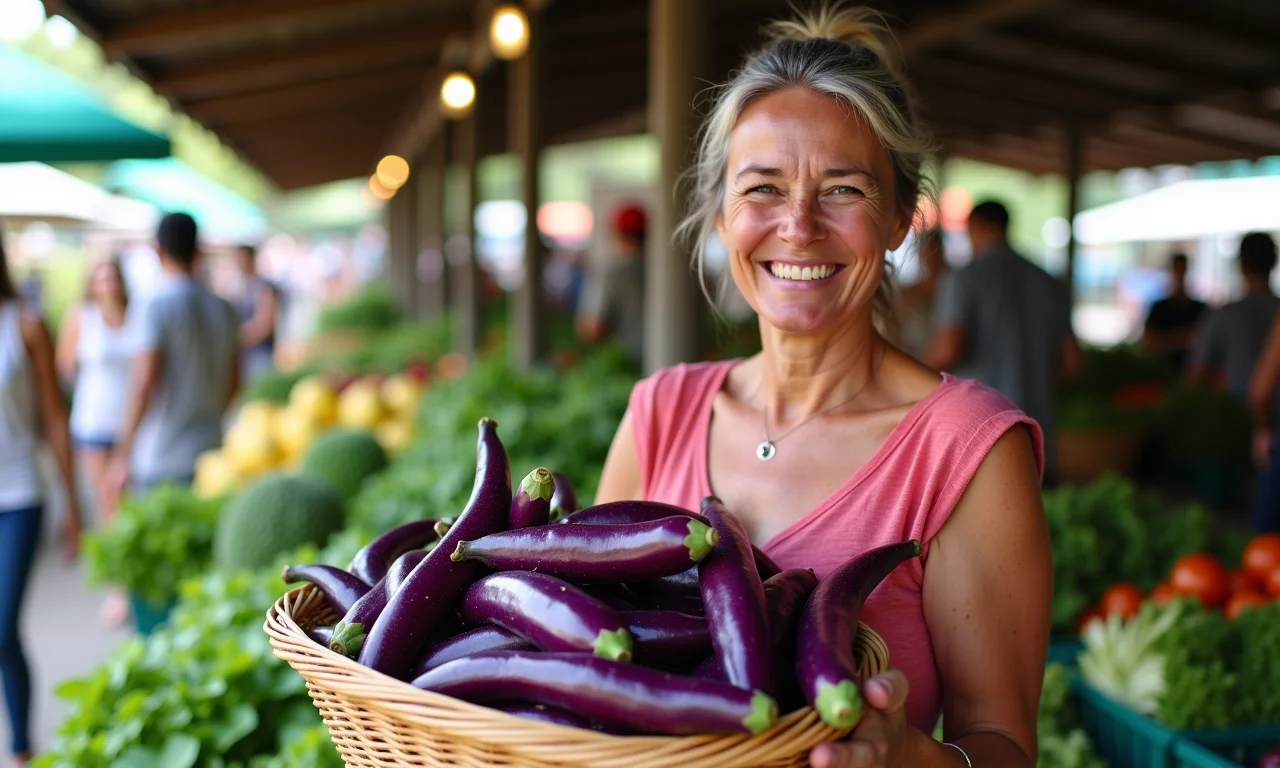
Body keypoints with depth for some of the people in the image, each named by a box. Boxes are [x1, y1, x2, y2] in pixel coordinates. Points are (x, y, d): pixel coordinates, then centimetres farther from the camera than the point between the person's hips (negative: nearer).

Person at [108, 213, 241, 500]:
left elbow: (144, 385, -14)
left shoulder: (157, 306, -9)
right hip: (210, 455, 6)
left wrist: (122, 454, -8)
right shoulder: (224, 310, 8)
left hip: (161, 459, -6)